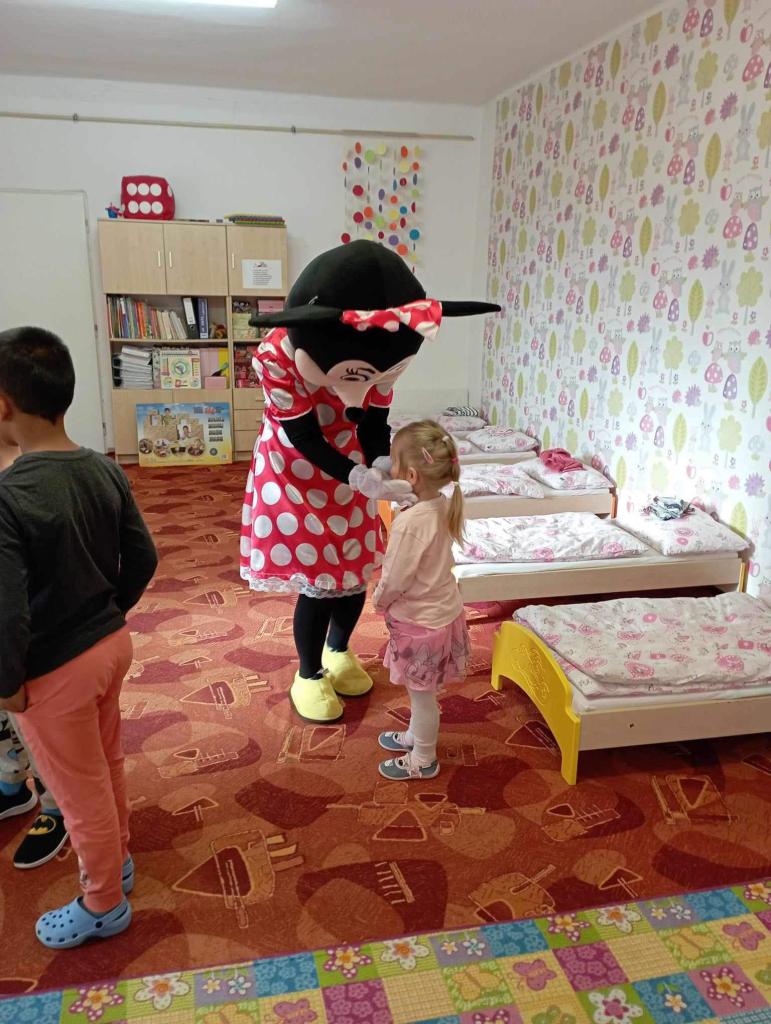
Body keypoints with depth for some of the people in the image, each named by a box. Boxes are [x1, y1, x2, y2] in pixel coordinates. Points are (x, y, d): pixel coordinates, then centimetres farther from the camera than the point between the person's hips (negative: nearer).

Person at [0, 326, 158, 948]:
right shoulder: (105, 471, -6)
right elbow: (143, 559, 2)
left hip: (55, 671, -7)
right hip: (112, 643, 7)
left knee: (82, 793, 15)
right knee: (107, 763, 28)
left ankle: (104, 906, 37)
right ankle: (118, 859, 51)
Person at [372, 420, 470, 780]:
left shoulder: (410, 522, -32)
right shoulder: (441, 505, -5)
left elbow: (395, 580, -24)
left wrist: (378, 600, -3)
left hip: (421, 622, -8)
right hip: (441, 610, 8)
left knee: (421, 693, 13)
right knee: (421, 691, 28)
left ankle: (423, 760, 32)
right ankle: (415, 735, 49)